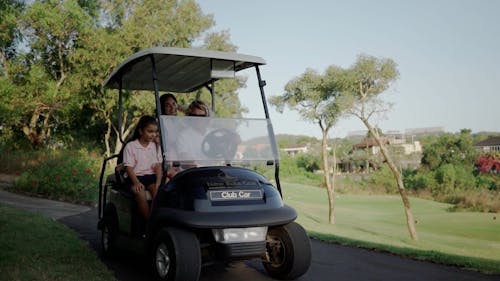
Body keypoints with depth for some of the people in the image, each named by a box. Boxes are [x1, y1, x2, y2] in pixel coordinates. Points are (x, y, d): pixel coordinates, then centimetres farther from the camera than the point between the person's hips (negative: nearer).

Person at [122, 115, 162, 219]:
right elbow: (128, 167, -5)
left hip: (151, 176, 3)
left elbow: (158, 166, 6)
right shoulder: (130, 146, 3)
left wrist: (158, 182, -11)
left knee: (157, 190, -29)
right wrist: (136, 182, -21)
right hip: (135, 176, -2)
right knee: (140, 192, -32)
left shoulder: (155, 146, 14)